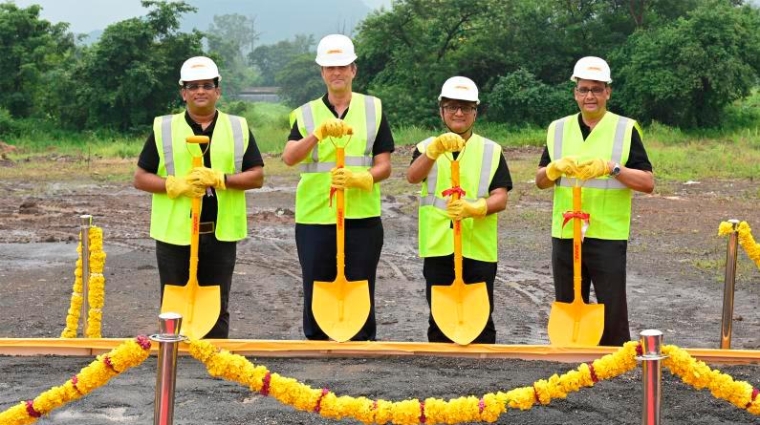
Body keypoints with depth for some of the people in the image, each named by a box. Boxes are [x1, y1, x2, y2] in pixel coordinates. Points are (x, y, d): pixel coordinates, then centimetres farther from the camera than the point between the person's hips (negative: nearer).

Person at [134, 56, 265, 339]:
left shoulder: (238, 128, 6)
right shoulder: (163, 129, 3)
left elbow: (257, 177, 2)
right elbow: (140, 178, 3)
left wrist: (219, 178, -14)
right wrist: (176, 185, -15)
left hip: (220, 234, 1)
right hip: (174, 233, -1)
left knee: (217, 308, 8)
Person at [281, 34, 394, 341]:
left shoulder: (372, 109, 8)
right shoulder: (306, 114, 7)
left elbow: (384, 166, 4)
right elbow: (289, 157, -10)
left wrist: (359, 179, -17)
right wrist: (319, 132, -26)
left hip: (362, 218, 0)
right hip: (315, 218, 1)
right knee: (316, 295, 6)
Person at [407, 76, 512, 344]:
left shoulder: (491, 151, 7)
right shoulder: (428, 148, 8)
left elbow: (500, 199, -2)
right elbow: (412, 176, -15)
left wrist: (473, 208, -23)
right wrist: (436, 149, -33)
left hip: (478, 249, -1)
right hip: (438, 247, 1)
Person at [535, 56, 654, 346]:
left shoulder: (625, 129, 0)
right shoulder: (558, 129, 10)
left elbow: (648, 183, -5)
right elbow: (541, 181, 12)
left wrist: (611, 167, -19)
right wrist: (557, 167, -9)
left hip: (608, 236, -4)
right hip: (565, 235, 4)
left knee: (612, 314, -2)